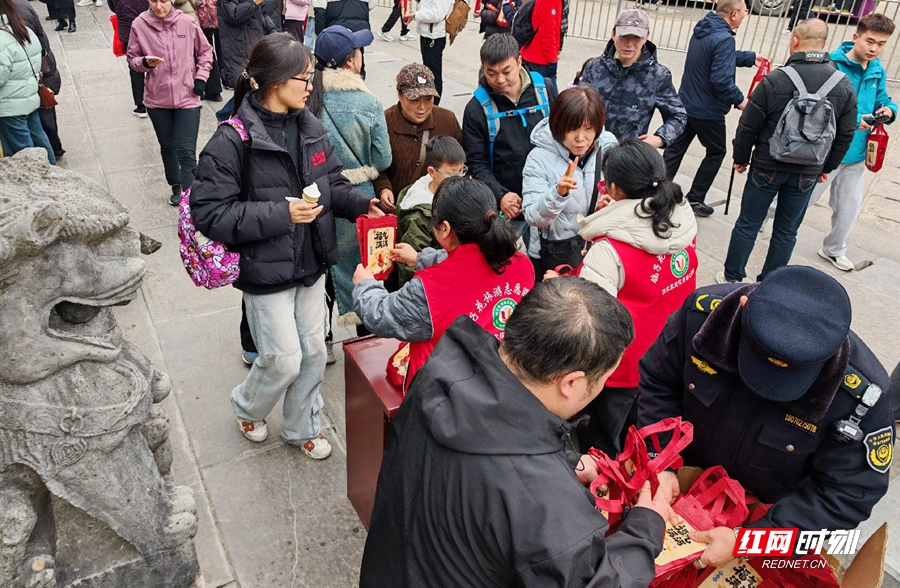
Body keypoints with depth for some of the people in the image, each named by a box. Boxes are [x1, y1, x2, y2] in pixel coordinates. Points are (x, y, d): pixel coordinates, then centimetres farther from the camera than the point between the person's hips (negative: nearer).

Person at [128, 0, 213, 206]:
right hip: (157, 99, 2)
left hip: (187, 98, -2)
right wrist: (145, 62, -17)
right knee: (167, 147, 17)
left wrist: (201, 78, -2)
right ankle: (176, 186, 36)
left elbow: (205, 51, 8)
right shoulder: (139, 24, -5)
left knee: (186, 151, -7)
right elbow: (132, 59, 4)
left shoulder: (187, 22, -6)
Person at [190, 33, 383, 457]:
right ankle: (247, 407, 39)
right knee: (284, 359, 4)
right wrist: (281, 215, -25)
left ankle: (301, 427, 39)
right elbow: (209, 212, -19)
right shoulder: (233, 140, -18)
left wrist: (360, 204, -7)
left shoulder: (310, 128, 2)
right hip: (266, 269, -6)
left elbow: (332, 183, 13)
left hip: (310, 262, 6)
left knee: (313, 351, 15)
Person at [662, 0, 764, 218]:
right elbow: (722, 80, -29)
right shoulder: (724, 39, -25)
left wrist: (751, 57, 26)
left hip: (686, 104, 8)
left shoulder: (704, 29, 5)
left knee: (675, 149, 14)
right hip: (708, 110, -8)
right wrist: (739, 100, -14)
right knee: (716, 152, 11)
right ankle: (695, 199, 16)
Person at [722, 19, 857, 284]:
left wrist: (741, 158, 6)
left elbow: (748, 127, -9)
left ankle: (732, 278, 19)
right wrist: (827, 167, 18)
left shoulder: (774, 80, -14)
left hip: (768, 166, -3)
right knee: (786, 232, 13)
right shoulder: (845, 86, -2)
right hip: (808, 173, 3)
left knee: (748, 224, 10)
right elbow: (845, 135, 6)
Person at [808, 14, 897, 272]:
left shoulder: (877, 71, 4)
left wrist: (889, 109, -8)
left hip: (856, 153, 7)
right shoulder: (831, 65, -18)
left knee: (849, 207, 17)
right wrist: (852, 120, -32)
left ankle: (833, 249, 38)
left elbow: (882, 98, 15)